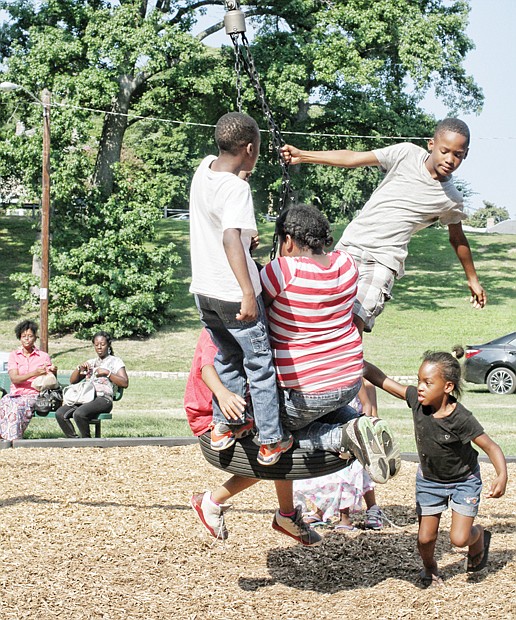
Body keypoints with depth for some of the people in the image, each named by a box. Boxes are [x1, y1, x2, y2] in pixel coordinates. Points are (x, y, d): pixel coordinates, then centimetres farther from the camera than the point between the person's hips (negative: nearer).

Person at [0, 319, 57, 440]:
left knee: (17, 406, -34)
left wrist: (53, 372, -14)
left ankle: (14, 440, -36)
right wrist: (34, 373, -20)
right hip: (15, 393, 2)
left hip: (34, 394, -2)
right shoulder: (14, 355, 10)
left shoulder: (43, 356, 9)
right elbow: (14, 379, -5)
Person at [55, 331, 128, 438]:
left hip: (103, 398, -6)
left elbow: (124, 383, 0)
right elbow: (72, 380, 25)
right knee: (60, 414, -22)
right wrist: (79, 368, 7)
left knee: (79, 414, -35)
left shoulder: (115, 361, 13)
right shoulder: (90, 362, 29)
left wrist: (107, 373, -8)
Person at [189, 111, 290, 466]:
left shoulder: (205, 167, -1)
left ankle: (225, 425, 34)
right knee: (259, 365, 7)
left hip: (204, 290, 7)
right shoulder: (237, 188, -23)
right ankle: (271, 441, 14)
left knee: (227, 357, 25)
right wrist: (248, 293, -43)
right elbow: (230, 239, -38)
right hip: (232, 293, -7)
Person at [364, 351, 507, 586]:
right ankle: (429, 569, 36)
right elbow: (381, 380, -18)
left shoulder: (461, 419, -31)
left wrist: (502, 476, -40)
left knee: (459, 538, -12)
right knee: (425, 538, 3)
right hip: (429, 480, 4)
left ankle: (479, 536, 25)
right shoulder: (417, 400, -21)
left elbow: (491, 447, -25)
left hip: (463, 480, -3)